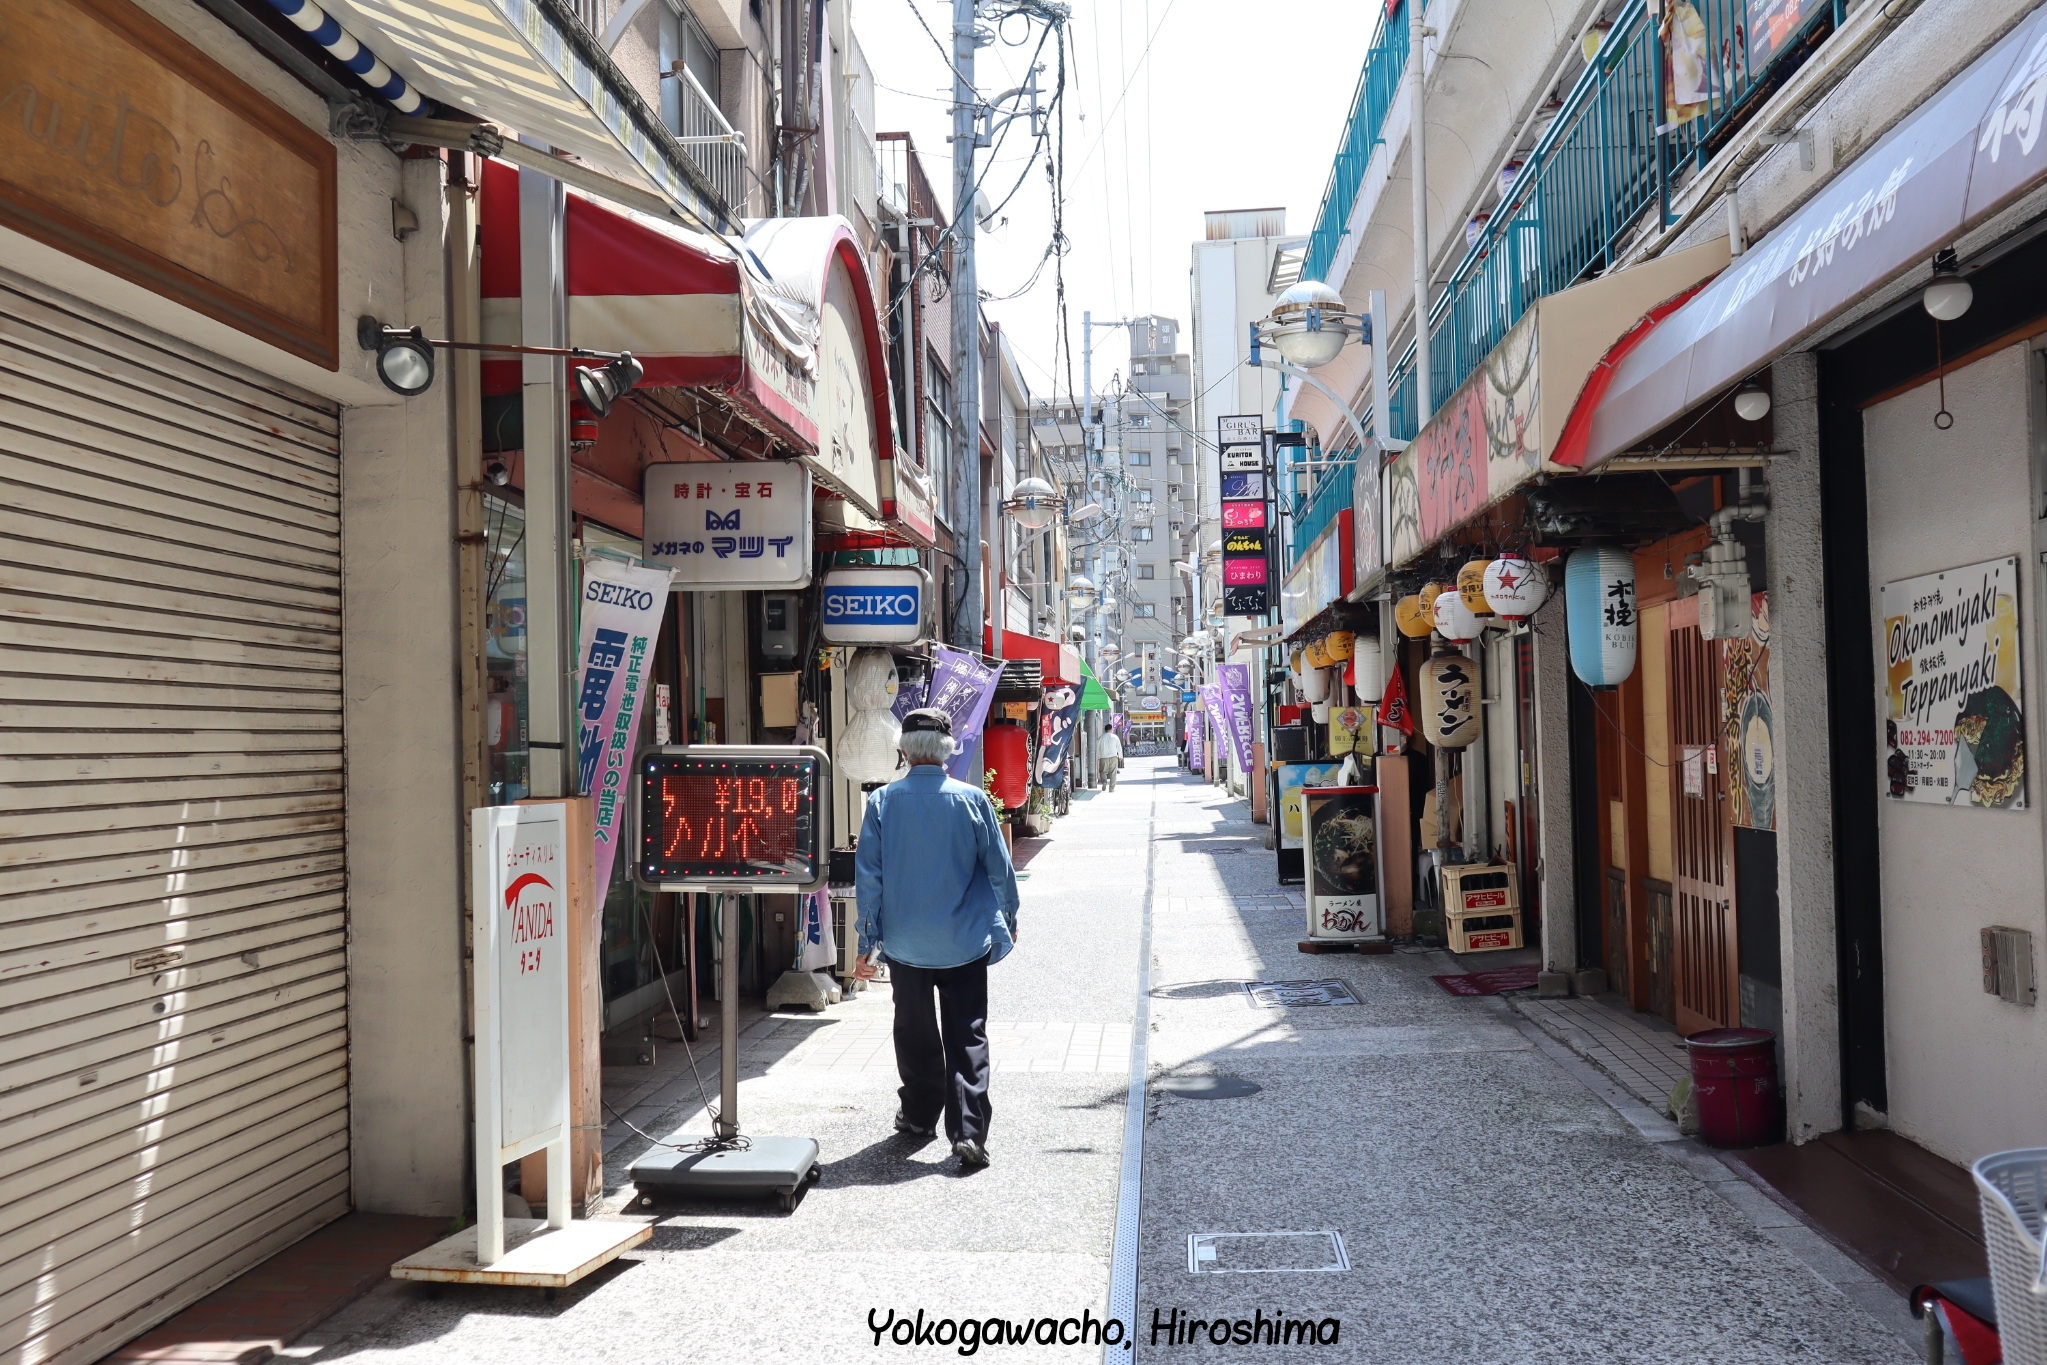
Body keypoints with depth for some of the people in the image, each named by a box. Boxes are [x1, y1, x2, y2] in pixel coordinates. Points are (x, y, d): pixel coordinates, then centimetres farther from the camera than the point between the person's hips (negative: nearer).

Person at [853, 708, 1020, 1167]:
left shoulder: (882, 802, -7)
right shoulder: (973, 800, -8)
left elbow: (868, 877, -5)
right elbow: (999, 868, 0)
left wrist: (867, 944, 3)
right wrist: (1008, 921, 16)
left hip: (905, 943, 1)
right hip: (965, 943, -1)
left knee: (915, 1033, 18)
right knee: (967, 1036, 4)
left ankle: (919, 1115, 32)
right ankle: (968, 1132, -3)